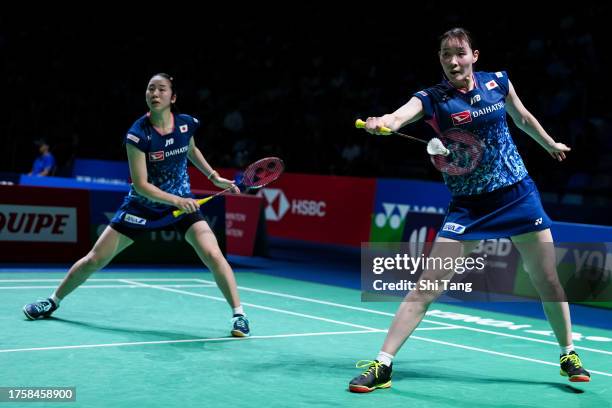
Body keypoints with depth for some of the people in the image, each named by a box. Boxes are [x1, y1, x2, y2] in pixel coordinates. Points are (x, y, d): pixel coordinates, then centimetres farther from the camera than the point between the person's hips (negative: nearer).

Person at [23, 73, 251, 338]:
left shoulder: (187, 124, -10)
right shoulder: (138, 134, -21)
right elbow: (141, 185, -22)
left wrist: (215, 177, 8)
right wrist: (176, 200, -32)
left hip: (183, 204, 2)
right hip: (142, 206, -1)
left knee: (213, 255, -21)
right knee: (94, 259, 5)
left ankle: (238, 314, -9)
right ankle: (54, 300, 28)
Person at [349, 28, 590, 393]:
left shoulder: (498, 82, -1)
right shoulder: (434, 98, -11)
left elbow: (522, 117, 20)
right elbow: (399, 116, -33)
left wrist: (551, 144, 34)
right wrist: (381, 123, -55)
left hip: (519, 194, 3)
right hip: (468, 205, -2)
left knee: (549, 282, 9)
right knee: (427, 286, -11)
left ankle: (568, 355, 32)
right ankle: (382, 365, -5)